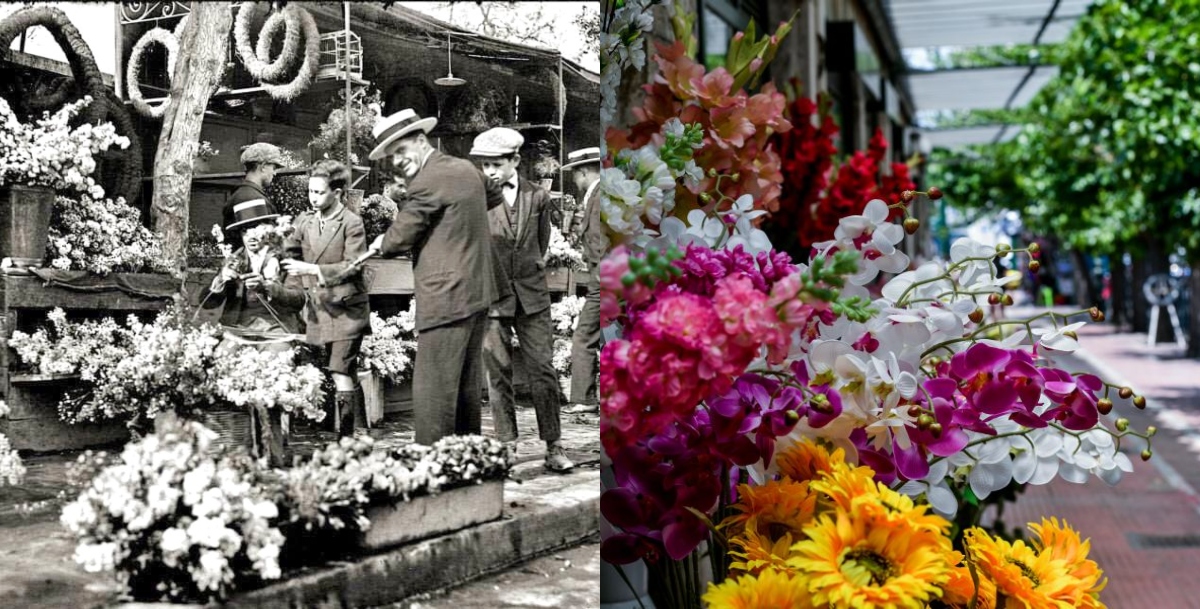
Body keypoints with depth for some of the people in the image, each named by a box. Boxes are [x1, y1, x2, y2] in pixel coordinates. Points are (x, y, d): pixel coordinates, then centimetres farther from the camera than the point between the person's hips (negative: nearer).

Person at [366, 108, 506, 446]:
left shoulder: (428, 182, -15)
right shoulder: (467, 169, 11)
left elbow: (400, 237, -8)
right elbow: (496, 199, 31)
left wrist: (381, 244, 13)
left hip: (447, 299, -10)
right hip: (479, 292, 10)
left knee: (432, 391, -7)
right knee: (467, 386, 16)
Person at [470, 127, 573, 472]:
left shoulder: (537, 196, 4)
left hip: (531, 294, 1)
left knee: (543, 369, 0)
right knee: (498, 373, 4)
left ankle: (553, 445, 7)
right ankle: (506, 445, 13)